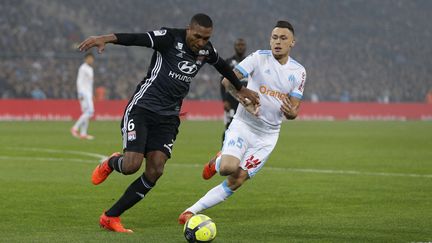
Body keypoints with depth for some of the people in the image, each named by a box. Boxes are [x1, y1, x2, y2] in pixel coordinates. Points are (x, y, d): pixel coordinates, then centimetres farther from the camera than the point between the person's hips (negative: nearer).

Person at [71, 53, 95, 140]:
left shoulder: (90, 69, 19)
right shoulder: (83, 68, -10)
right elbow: (79, 81, -16)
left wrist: (91, 95, 21)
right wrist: (80, 94, -23)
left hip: (89, 93, 10)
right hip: (83, 93, -10)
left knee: (86, 113, 6)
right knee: (89, 111, -17)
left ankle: (83, 133, 5)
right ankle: (75, 128, -14)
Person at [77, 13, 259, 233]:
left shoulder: (207, 51, 6)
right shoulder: (170, 38, -13)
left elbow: (222, 66, 28)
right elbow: (137, 39, -29)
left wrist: (241, 89, 43)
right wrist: (106, 38, -47)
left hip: (168, 118, 6)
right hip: (142, 107, -5)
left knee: (155, 172, -9)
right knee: (132, 165, -19)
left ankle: (110, 217, 4)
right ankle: (111, 164, 22)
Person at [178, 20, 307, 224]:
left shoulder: (298, 72, 3)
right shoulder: (259, 58, -6)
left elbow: (293, 111, 2)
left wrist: (291, 113, -23)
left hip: (267, 135, 3)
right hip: (243, 125, -3)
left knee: (236, 182, -6)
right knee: (228, 168, -27)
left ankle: (193, 210, 5)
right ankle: (217, 162, 10)